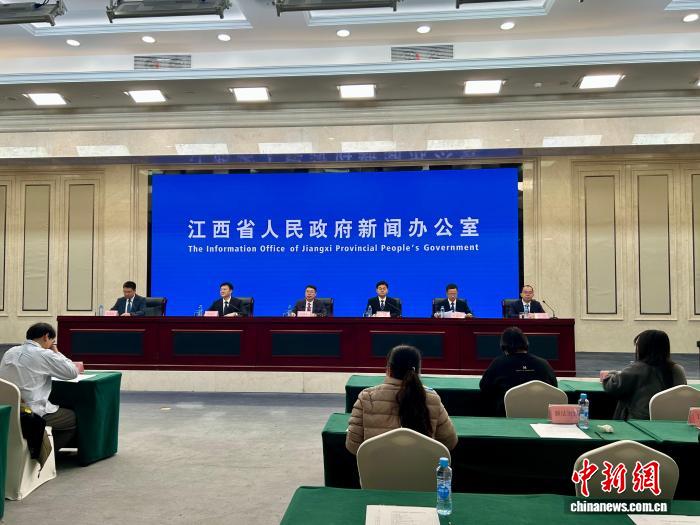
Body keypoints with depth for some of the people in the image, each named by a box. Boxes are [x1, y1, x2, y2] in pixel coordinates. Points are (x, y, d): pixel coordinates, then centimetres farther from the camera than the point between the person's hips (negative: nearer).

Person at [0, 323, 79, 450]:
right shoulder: (44, 354, -12)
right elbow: (73, 372, -4)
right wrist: (56, 352, 4)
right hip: (33, 414, -8)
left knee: (60, 410, 30)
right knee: (74, 417, 17)